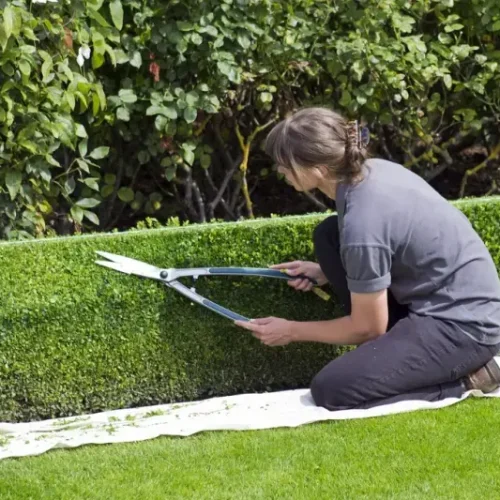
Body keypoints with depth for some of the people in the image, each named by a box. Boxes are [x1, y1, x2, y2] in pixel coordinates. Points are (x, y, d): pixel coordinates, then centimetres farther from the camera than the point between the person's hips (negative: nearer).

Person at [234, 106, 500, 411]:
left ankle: (466, 376, -4)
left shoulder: (362, 225, -26)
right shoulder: (371, 170, -1)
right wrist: (325, 273, 15)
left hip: (465, 327, -9)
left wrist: (292, 331, 1)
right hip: (441, 299, 9)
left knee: (331, 390, -14)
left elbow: (368, 327, -12)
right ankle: (400, 347, 10)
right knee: (328, 235, 8)